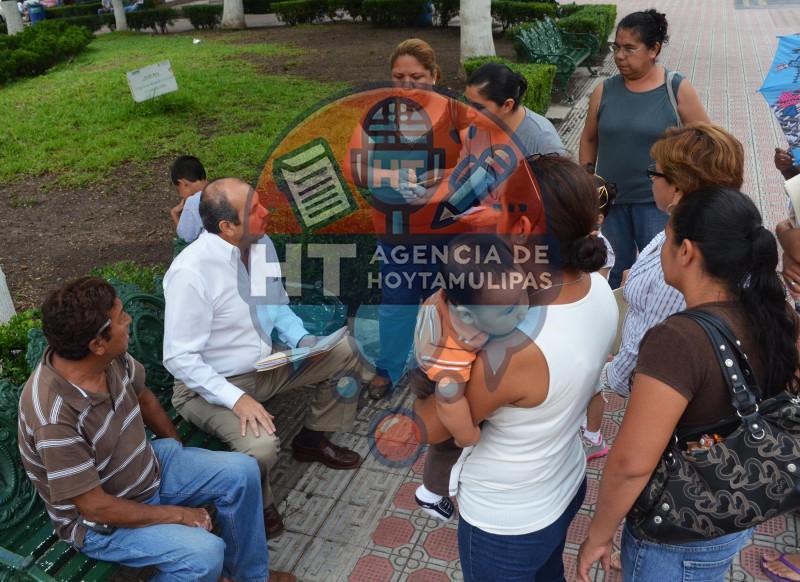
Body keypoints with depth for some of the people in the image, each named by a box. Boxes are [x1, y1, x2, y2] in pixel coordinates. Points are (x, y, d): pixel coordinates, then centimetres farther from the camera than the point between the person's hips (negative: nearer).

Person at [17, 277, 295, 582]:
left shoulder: (111, 357, -15)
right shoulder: (54, 418, -36)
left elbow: (143, 397, 8)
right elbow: (95, 507, -27)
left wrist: (178, 449, 15)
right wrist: (177, 515, -18)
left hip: (148, 465, 7)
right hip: (99, 521, -7)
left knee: (242, 471, 0)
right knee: (204, 554, -26)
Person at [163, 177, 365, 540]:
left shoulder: (262, 245, -7)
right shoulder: (191, 272, -28)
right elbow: (179, 358, -24)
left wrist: (302, 340, -9)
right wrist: (236, 399, -30)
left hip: (266, 365, 7)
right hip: (210, 386, -7)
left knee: (345, 353, 1)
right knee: (261, 446, -32)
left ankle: (313, 441, 21)